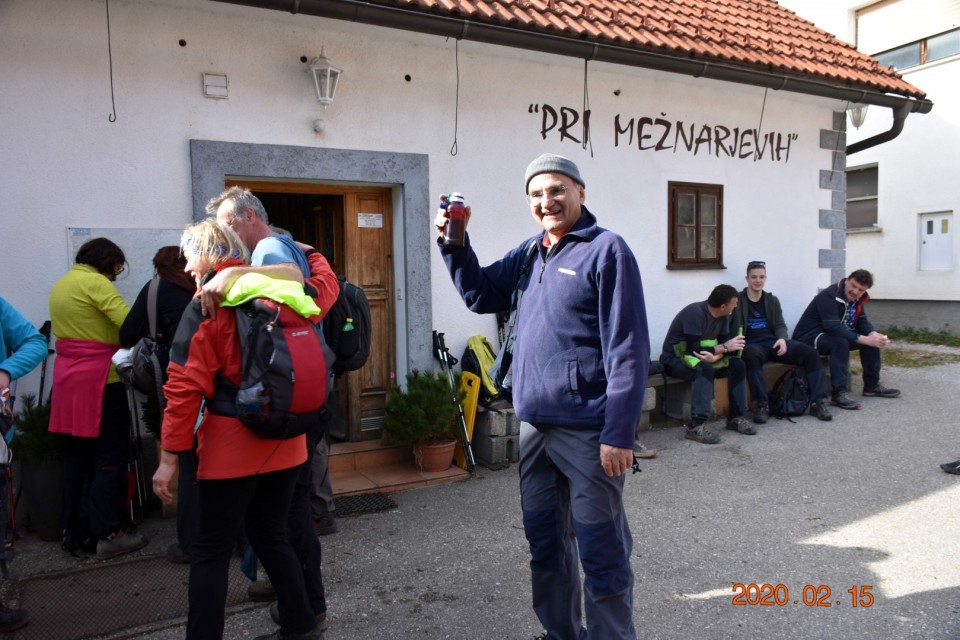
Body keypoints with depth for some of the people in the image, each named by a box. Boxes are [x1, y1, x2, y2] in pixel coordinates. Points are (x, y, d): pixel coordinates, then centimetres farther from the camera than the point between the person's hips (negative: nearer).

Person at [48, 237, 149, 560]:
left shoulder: (60, 285, 16)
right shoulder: (95, 282, -11)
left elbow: (67, 329, 13)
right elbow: (130, 322, -22)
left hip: (68, 376, 9)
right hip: (99, 379, -8)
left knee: (76, 457, 13)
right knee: (110, 458, -1)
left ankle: (74, 532, 20)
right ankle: (107, 534, 3)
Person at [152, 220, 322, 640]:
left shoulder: (206, 306, -9)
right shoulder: (278, 295, 4)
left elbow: (186, 387, -13)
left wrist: (169, 458, -11)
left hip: (233, 447, -6)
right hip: (285, 442, 6)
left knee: (212, 550, 6)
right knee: (270, 534, 20)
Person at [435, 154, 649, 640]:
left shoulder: (605, 250, -9)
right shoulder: (529, 254, 13)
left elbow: (627, 350, -15)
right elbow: (480, 295, 18)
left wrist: (620, 433, -19)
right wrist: (454, 243, 3)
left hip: (587, 430, -7)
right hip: (534, 426, 7)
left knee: (600, 552, 4)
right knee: (545, 542, 19)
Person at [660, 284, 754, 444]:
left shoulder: (723, 316, -2)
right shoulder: (694, 312, -27)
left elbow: (724, 342, -4)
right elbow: (693, 350, -30)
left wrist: (716, 356, -27)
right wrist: (725, 347, -21)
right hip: (675, 358, -8)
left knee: (737, 365, -8)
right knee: (705, 369, -35)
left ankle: (735, 417, -1)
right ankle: (695, 425, -36)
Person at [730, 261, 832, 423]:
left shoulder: (772, 300, 18)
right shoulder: (738, 301, 4)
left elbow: (780, 325, 12)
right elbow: (734, 329, -1)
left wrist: (782, 339, -11)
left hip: (773, 341, 5)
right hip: (752, 344, -5)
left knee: (811, 353, -18)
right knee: (752, 355, -43)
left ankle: (818, 402, -15)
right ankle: (762, 405, -38)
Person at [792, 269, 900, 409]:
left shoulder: (856, 298, 4)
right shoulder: (829, 296, -24)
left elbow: (862, 322, 4)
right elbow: (833, 329, -32)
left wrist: (874, 335, -19)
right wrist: (865, 340, -34)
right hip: (809, 338, -9)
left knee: (872, 339, -1)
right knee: (841, 342, -35)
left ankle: (872, 385, 9)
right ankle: (839, 393, -34)